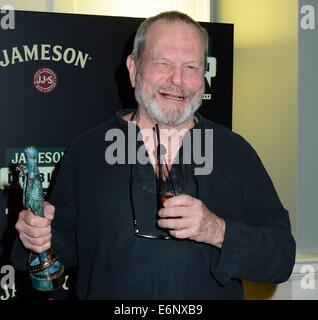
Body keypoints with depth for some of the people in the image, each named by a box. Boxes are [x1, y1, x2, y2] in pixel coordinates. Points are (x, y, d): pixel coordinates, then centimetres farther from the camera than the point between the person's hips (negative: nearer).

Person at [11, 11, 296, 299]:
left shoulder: (236, 152, -7)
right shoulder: (87, 150, -5)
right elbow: (68, 242, 1)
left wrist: (219, 232, -25)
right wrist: (42, 238, -19)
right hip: (104, 291, 0)